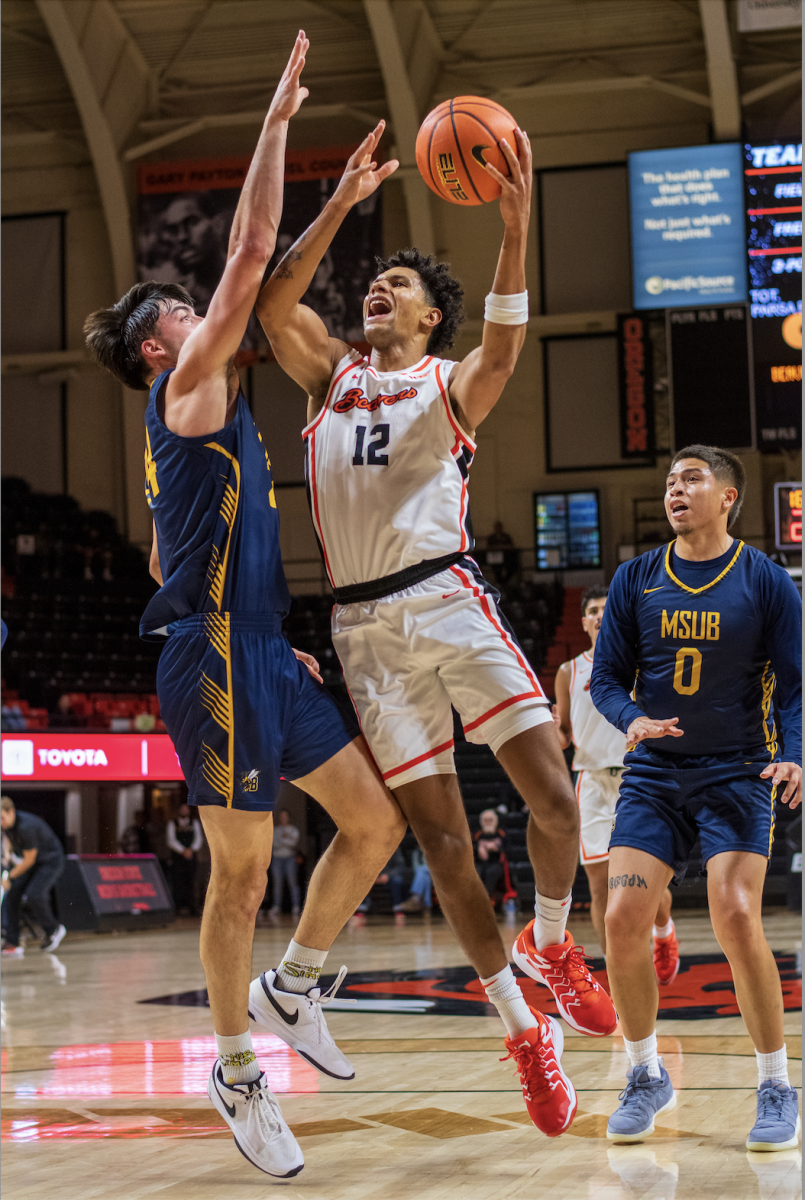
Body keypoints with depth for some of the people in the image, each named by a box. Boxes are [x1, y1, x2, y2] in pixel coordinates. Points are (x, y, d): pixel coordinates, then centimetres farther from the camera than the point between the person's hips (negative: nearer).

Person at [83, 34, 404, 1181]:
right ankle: (237, 1076, 9)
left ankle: (291, 986, 20)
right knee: (242, 874, -3)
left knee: (375, 820, 7)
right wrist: (276, 120, -9)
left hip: (262, 654, 9)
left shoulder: (195, 423, 22)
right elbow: (250, 258, -12)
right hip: (216, 658, -9)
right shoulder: (188, 389, -4)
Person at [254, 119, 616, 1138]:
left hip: (450, 601, -2)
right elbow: (272, 302, 1)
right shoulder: (331, 375, 18)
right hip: (366, 625, 2)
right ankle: (523, 1030, 11)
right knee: (439, 835, 1)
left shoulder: (453, 384, 10)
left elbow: (504, 343, -14)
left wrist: (514, 225, -28)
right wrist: (342, 203, -5)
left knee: (553, 795, -13)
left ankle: (549, 941, 16)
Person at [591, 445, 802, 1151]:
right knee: (623, 920, -10)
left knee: (736, 918, -20)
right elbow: (607, 676, 8)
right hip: (654, 774, 3)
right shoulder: (636, 580, 6)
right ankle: (647, 1078, 12)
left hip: (737, 773, -3)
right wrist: (632, 720, -14)